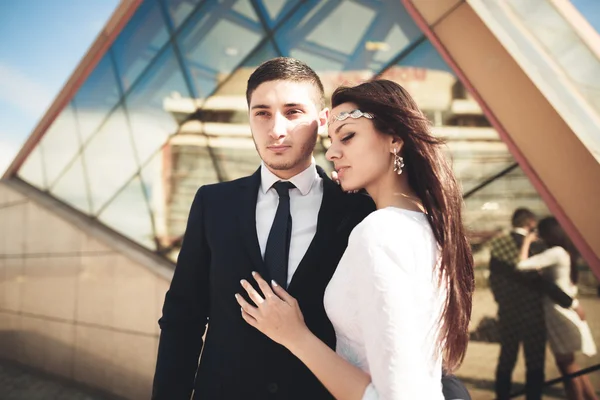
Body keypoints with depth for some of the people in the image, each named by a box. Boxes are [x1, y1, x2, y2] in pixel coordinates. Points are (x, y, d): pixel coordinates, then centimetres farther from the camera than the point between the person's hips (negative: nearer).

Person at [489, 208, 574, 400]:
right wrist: (570, 302, -12)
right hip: (531, 314, -5)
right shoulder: (533, 247, -16)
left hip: (506, 313, 5)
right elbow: (541, 281, -20)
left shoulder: (498, 245, 0)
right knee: (535, 364, 5)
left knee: (506, 360, 17)